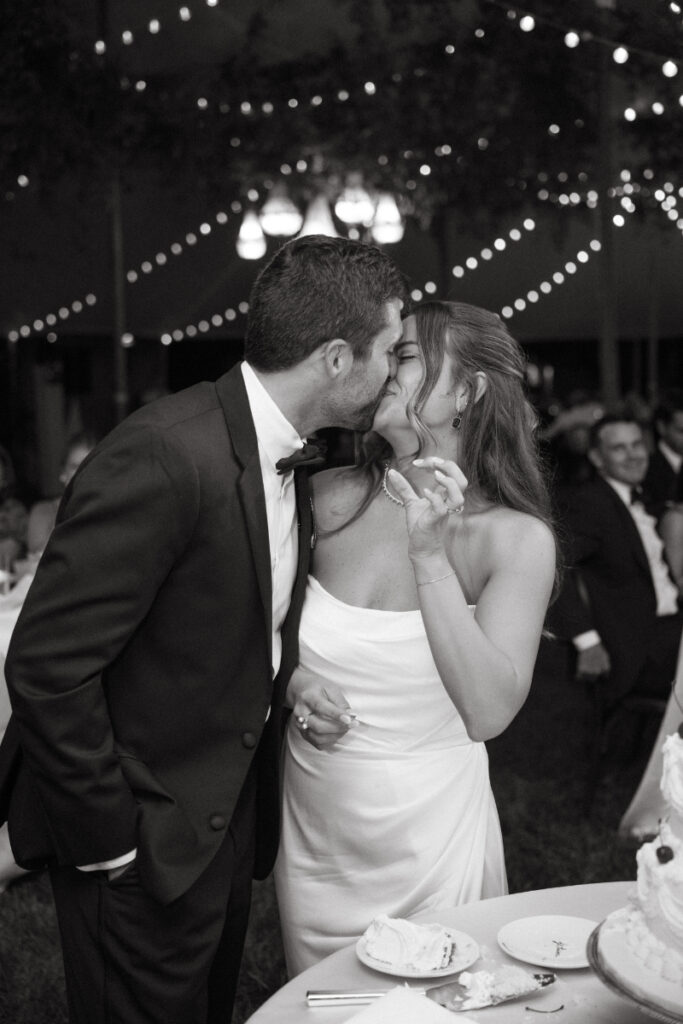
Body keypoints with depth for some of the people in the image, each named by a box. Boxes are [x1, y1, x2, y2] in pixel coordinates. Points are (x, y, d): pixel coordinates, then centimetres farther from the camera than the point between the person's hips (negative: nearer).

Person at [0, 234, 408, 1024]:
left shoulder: (289, 457, 2)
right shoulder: (164, 456, -27)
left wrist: (284, 686, 0)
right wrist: (110, 839, -19)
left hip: (230, 813, 8)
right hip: (141, 842, -8)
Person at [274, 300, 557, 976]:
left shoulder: (516, 539, -13)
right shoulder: (330, 498, -5)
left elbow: (488, 713, -22)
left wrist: (431, 556, -26)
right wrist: (292, 682, -12)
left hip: (430, 839, -3)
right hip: (311, 833, 3)